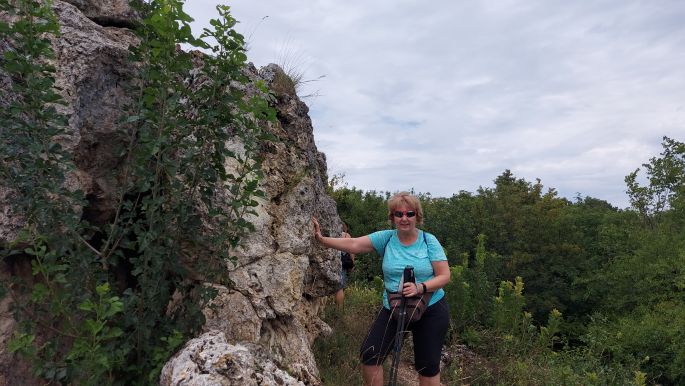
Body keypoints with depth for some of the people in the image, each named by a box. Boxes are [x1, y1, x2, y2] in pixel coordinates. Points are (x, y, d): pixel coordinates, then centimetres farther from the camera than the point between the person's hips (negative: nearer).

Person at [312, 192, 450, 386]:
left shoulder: (429, 241, -8)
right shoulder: (386, 238, -6)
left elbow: (444, 276, -11)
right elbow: (353, 244, -17)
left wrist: (421, 287, -28)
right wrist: (322, 239, -29)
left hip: (431, 310, -1)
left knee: (428, 366, 9)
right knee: (370, 354, -8)